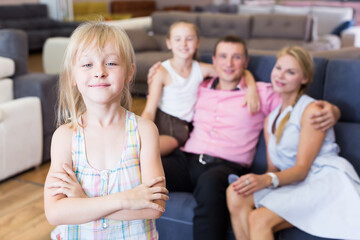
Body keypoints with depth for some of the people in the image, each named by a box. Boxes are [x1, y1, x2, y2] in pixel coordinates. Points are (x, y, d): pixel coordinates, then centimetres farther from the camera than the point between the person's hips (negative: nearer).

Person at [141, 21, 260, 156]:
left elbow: (243, 73, 11)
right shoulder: (162, 71, -4)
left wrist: (252, 89, -10)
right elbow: (149, 110, -9)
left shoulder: (201, 70, 4)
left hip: (180, 128, 0)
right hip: (159, 121, 0)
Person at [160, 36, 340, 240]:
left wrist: (330, 111, -11)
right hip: (185, 158, 3)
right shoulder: (200, 89, 23)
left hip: (227, 166, -2)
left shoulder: (262, 93, 15)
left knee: (210, 183, -41)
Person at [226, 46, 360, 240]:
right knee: (235, 195, -22)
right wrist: (257, 180, -6)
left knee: (259, 219, -29)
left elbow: (302, 168, -9)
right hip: (293, 185, 7)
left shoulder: (312, 110, -2)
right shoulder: (270, 120, 21)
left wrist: (268, 180, -26)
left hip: (326, 181, -6)